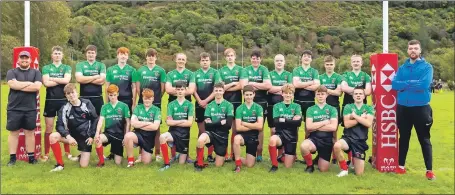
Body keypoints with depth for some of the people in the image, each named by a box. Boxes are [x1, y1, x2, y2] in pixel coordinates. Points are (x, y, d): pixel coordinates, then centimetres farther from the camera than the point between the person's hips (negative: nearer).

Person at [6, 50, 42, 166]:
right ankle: (12, 158, 13)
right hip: (14, 108, 0)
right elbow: (13, 85, -15)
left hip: (30, 109, 1)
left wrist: (19, 85, -11)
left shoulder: (36, 72, 7)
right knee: (13, 133, 6)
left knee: (30, 133, 7)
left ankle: (31, 157, 14)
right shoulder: (12, 72, 5)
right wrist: (30, 83, -10)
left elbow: (37, 87, -10)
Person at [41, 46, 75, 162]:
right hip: (50, 101, 0)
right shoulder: (46, 68, 6)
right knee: (49, 128, 4)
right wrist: (61, 81, -9)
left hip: (64, 100, 0)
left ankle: (67, 152, 14)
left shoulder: (67, 68, 7)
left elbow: (67, 80, -12)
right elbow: (46, 83, -10)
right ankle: (46, 153, 11)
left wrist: (51, 78, -8)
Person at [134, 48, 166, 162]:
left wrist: (157, 98, 2)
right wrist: (142, 98, 3)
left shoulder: (160, 71, 3)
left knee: (156, 127, 3)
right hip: (142, 102, 1)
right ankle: (141, 154, 10)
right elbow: (137, 87, 8)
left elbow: (163, 88, 3)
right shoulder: (140, 70, 8)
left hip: (156, 103, -1)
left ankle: (157, 154, 10)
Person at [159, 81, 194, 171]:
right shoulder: (171, 104, 2)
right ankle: (167, 163, -18)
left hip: (184, 134, 0)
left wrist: (175, 122, -7)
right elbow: (168, 122, -7)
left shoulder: (189, 104, -1)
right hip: (173, 132, 0)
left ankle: (183, 155, 42)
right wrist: (182, 121, -10)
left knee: (181, 163, 2)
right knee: (162, 137, -36)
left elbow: (189, 123, -9)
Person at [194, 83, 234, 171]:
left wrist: (213, 123, -11)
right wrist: (221, 122, -13)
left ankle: (224, 155, 38)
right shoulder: (209, 106, 3)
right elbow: (207, 125, -6)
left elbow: (228, 124, -13)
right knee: (201, 140, -36)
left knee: (218, 165, 2)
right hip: (211, 133, 1)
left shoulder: (229, 105, -4)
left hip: (222, 135, -1)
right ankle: (200, 164, -14)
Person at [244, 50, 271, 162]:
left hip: (261, 102, -1)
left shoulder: (264, 69, 2)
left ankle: (259, 153, 11)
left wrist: (253, 83, -9)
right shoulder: (246, 70, 5)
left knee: (260, 127, 5)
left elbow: (268, 85, -12)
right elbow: (244, 85, -9)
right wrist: (260, 86, -11)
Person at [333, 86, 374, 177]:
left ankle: (354, 160, 34)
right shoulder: (348, 107, 3)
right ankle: (344, 169, -12)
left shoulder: (369, 108, 5)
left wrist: (355, 116, -11)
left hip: (361, 141, 1)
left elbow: (368, 124, -12)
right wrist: (361, 118, -9)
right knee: (337, 146, -39)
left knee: (359, 173, -4)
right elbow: (347, 124, -10)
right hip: (348, 138, 0)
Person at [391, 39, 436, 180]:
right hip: (403, 108, 4)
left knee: (424, 139, 2)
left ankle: (429, 170, 8)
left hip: (421, 108, -4)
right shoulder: (402, 68, 8)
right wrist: (413, 83, -14)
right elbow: (394, 84, -7)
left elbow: (424, 84, -20)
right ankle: (401, 166, 24)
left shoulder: (427, 67, -3)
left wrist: (405, 85, -12)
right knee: (403, 137, 14)